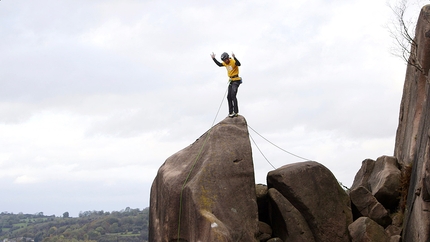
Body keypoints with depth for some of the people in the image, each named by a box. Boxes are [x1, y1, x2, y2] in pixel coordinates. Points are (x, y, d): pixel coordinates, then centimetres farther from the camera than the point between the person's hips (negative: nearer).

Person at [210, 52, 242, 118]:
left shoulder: (233, 62, -16)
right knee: (229, 97, 6)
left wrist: (234, 58, -49)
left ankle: (236, 112, -16)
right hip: (231, 81, 9)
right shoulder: (225, 63, 9)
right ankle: (231, 112, 12)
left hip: (236, 80, -9)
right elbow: (219, 64, 26)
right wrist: (214, 58, 21)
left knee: (233, 95, -17)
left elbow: (239, 64, -37)